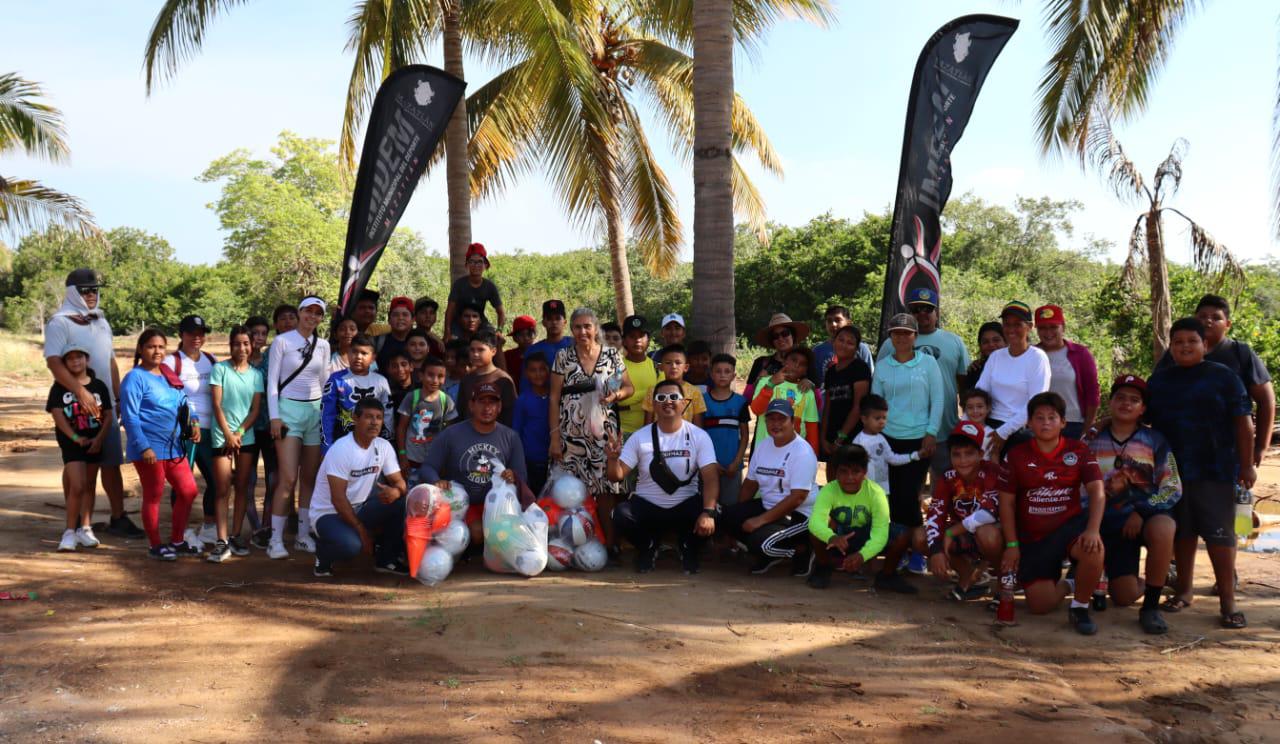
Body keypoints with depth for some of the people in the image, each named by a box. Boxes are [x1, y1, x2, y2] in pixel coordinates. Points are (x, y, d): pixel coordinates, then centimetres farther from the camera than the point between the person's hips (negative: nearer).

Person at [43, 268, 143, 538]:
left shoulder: (102, 323, 15)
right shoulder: (60, 323, -7)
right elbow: (53, 362, -21)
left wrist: (119, 398, 13)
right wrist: (81, 392, -30)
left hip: (105, 405, 6)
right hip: (75, 405, -6)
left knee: (111, 462, 7)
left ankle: (118, 518, 12)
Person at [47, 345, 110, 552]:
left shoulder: (99, 386, 4)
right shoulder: (59, 387, -2)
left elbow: (108, 414, 2)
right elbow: (57, 414, -10)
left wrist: (99, 438, -10)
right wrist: (75, 437, -19)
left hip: (95, 442, 3)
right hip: (71, 442, -3)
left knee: (89, 486, 11)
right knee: (77, 486, -13)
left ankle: (85, 528, 21)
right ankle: (70, 531, -2)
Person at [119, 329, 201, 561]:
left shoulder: (169, 376, 13)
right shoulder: (135, 378, -9)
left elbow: (183, 404, 21)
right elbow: (130, 416, -14)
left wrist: (193, 422, 1)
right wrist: (143, 447, -21)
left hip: (173, 447, 7)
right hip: (149, 449, -7)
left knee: (188, 490, 9)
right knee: (153, 496, 3)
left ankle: (177, 540, 23)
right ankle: (156, 546, 15)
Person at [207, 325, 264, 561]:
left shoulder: (256, 374, 7)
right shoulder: (220, 369, -2)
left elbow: (256, 409, 4)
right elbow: (217, 404, -5)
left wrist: (239, 433, -8)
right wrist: (228, 434, -10)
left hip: (246, 437, 3)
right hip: (222, 436, -3)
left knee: (242, 488, 6)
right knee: (223, 490, -6)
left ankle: (235, 537, 13)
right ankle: (222, 541, -7)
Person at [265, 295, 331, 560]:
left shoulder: (323, 345, 10)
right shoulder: (282, 341, -2)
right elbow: (272, 381, -3)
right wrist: (274, 417, -10)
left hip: (316, 411, 5)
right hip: (289, 409, -5)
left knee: (310, 478, 6)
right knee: (288, 479, -10)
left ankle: (303, 535, 15)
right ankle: (276, 540, -5)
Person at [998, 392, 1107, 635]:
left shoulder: (1079, 451, -2)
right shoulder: (1016, 455, -2)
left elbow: (1097, 492, -11)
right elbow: (1006, 502, 0)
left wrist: (1093, 530, -28)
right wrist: (1012, 545, -5)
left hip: (1069, 525, -1)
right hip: (1031, 537, 1)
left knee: (1094, 550, -37)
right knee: (1040, 606, -8)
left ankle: (1080, 609, -10)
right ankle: (1064, 585, 32)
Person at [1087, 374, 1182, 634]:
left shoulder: (1154, 441, 2)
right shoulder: (1094, 442, 5)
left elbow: (1173, 489, -4)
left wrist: (1141, 512, -17)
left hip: (1150, 514, -1)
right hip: (1111, 522, 1)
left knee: (1162, 529, -39)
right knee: (1124, 597, -11)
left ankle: (1151, 607, -21)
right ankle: (1144, 584, 31)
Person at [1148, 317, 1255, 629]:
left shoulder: (1223, 377, 0)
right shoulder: (1158, 381, 12)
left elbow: (1243, 422, -1)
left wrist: (1247, 464, -4)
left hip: (1215, 472, -4)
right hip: (1172, 473, 4)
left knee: (1219, 533, -5)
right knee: (1182, 532, 12)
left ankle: (1227, 600, -1)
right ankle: (1183, 591, 24)